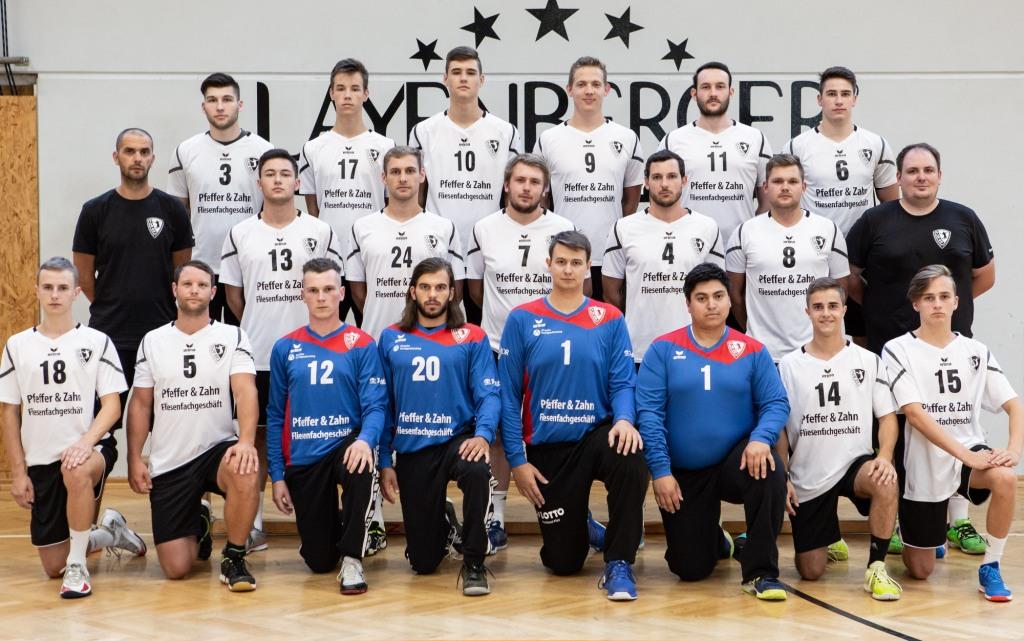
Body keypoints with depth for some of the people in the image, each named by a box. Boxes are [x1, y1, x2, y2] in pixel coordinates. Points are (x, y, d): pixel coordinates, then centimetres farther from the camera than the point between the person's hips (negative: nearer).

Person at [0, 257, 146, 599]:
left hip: (90, 448, -3)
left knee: (76, 471, -41)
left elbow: (112, 404, -5)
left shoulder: (96, 342, 1)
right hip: (40, 459, 3)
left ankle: (78, 565, -23)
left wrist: (86, 442, -23)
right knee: (53, 566, 3)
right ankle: (110, 533, 34)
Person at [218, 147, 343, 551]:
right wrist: (259, 328, 7)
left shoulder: (320, 232, 4)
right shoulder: (240, 234, 5)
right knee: (258, 436, 6)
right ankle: (253, 523, 12)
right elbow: (234, 295, 10)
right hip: (257, 355, 1)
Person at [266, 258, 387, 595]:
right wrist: (277, 476, 3)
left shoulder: (361, 345, -2)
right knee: (318, 561, 3)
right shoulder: (285, 349, 5)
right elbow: (275, 416, 8)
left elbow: (375, 405, -9)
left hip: (345, 446, -2)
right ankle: (335, 527, 41)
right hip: (302, 458, 2)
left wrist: (366, 439, -31)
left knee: (361, 470, -40)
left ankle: (352, 559, -22)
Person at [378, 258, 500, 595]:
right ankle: (442, 522, 41)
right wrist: (384, 461, 3)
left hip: (457, 438, -1)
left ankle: (473, 564, -21)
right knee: (423, 562, 2)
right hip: (411, 448, 2)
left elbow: (488, 394, -6)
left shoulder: (472, 338, 1)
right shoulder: (391, 339, 6)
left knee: (477, 470, -40)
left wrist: (483, 434, -26)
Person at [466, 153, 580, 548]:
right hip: (498, 349, 1)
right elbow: (475, 286, 12)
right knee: (499, 435, 6)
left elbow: (583, 287, 6)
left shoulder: (564, 230, -1)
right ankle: (496, 520, 13)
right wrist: (504, 315, 9)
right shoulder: (484, 230, 1)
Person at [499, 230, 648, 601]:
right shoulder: (523, 320, 0)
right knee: (562, 563, 3)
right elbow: (509, 395, 0)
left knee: (630, 459, -37)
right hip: (546, 447, 0)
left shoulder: (610, 320, 2)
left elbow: (622, 382, -3)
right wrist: (517, 459, -6)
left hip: (596, 435, 0)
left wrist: (623, 419, -26)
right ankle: (581, 528, 42)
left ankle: (618, 564, -21)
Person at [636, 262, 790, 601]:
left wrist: (761, 438, -26)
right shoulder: (663, 350, -4)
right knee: (690, 570, 0)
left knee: (770, 470, -35)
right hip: (683, 474, 0)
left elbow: (776, 403, -4)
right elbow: (648, 411, -8)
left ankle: (760, 572, -20)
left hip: (735, 463, 0)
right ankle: (714, 541, 40)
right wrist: (660, 470, -15)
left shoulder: (752, 351, -1)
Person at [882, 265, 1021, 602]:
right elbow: (915, 413, -16)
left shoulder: (975, 352, 4)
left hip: (971, 452, 2)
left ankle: (990, 567, -13)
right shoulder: (898, 350, -7)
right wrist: (965, 454, -24)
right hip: (924, 465, -2)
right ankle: (926, 535, 41)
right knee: (920, 570, 4)